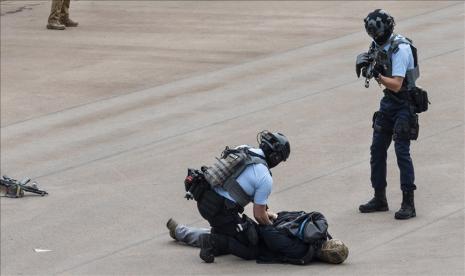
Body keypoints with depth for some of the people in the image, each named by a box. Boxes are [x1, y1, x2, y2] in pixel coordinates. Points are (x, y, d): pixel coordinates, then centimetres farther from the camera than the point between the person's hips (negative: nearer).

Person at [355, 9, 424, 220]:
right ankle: (379, 199, 20)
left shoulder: (400, 49, -21)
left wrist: (377, 75, -35)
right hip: (388, 101, 9)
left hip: (403, 104, -8)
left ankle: (408, 204, -6)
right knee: (377, 149, 9)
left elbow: (396, 84, -25)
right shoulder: (379, 45, 4)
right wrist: (366, 63, -12)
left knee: (402, 151, -10)